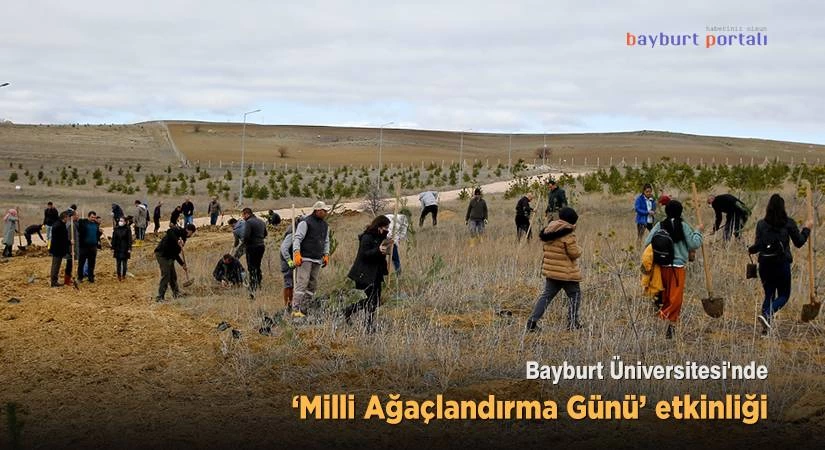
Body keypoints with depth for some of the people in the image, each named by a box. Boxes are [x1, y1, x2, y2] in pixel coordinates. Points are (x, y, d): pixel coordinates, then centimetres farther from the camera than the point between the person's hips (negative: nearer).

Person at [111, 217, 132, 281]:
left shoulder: (127, 229, -4)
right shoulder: (116, 229, 3)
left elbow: (129, 240, -3)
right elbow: (113, 239, 7)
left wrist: (129, 249, -8)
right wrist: (113, 248, 4)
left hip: (125, 249, -2)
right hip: (117, 249, 2)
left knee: (124, 263, 2)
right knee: (118, 262, 5)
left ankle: (123, 275, 12)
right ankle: (119, 275, 12)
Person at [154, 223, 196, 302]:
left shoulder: (183, 238, 18)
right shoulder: (178, 230, -7)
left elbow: (175, 254, 20)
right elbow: (169, 232, -31)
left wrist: (182, 264, 16)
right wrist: (177, 241, -37)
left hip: (169, 256, 10)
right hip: (162, 254, -10)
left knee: (173, 275, 17)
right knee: (166, 275, -12)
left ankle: (176, 293, 33)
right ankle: (160, 297, -10)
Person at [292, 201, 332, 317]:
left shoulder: (325, 225, 17)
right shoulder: (306, 222, -7)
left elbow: (326, 241, 26)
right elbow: (297, 238, -10)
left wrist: (326, 254, 17)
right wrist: (296, 253, -20)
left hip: (317, 260, 8)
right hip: (305, 258, -8)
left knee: (313, 285, 8)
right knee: (302, 283, -13)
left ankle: (305, 308, 13)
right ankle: (296, 310, -15)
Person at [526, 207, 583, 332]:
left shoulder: (549, 230, 6)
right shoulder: (568, 233, -16)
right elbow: (575, 253, -15)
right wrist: (578, 248, 6)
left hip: (550, 270, 7)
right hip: (566, 272, -7)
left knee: (547, 295, 12)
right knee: (574, 294, 10)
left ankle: (532, 321, 3)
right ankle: (572, 323, 10)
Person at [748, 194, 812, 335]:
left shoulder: (761, 224, -1)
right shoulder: (789, 223, -6)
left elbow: (759, 245, -4)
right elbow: (799, 243, 1)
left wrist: (750, 249, 18)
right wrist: (807, 229, 15)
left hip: (765, 264, 3)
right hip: (782, 264, -3)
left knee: (769, 295, 16)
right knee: (784, 295, 10)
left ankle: (766, 327, 9)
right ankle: (767, 314, -19)